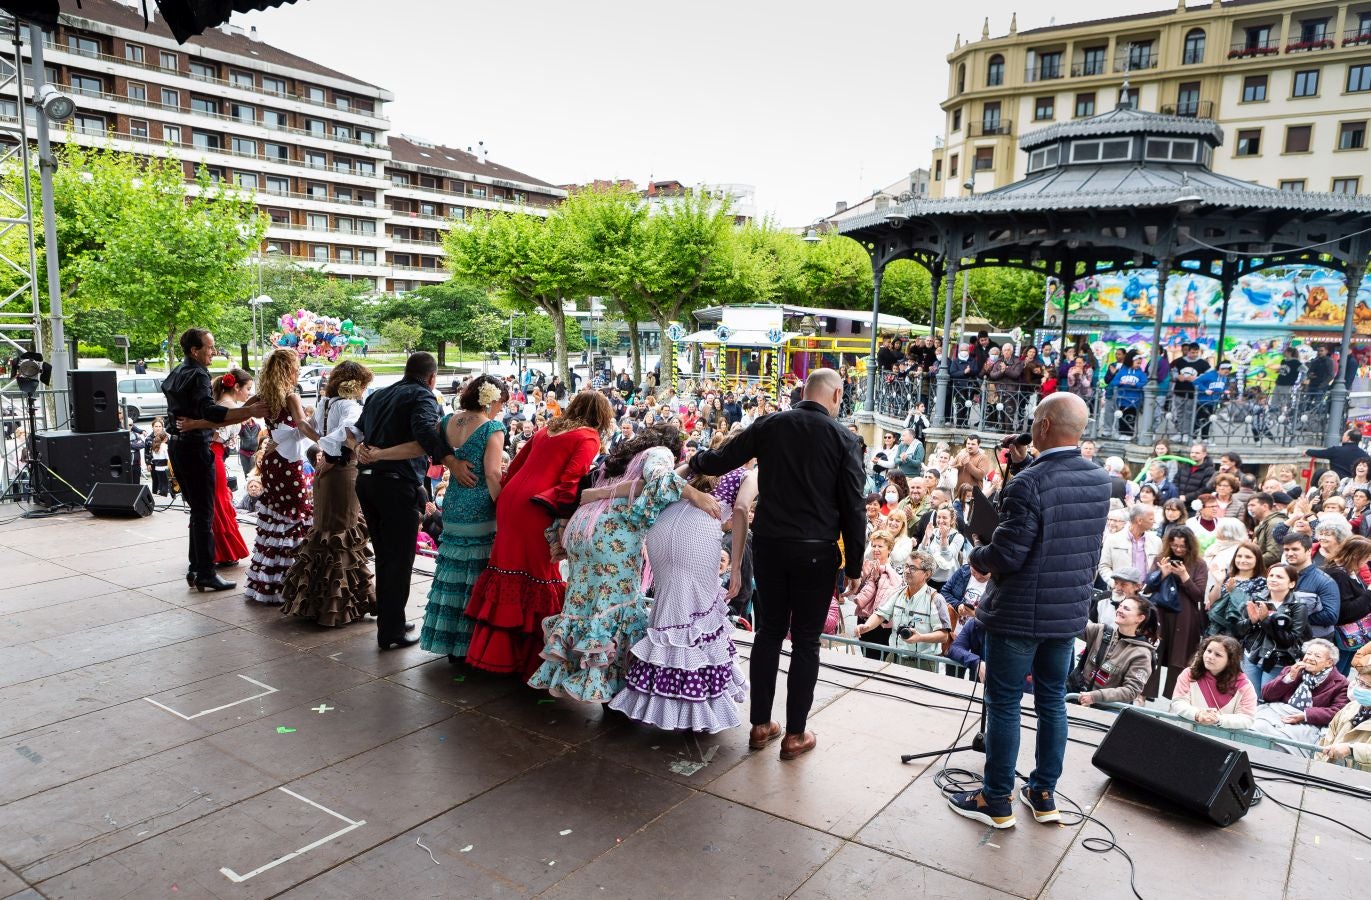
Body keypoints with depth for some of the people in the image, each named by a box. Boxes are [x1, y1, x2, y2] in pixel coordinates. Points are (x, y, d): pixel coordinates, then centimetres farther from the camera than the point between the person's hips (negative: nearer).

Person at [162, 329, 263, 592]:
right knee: (204, 513, -5)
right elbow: (210, 411, -31)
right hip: (194, 447, -10)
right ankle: (205, 574, -2)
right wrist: (248, 411, -37)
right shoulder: (197, 375, -16)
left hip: (176, 445, 10)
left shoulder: (174, 374, 14)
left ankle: (195, 568, 20)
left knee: (197, 509, 16)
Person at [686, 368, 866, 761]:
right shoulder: (843, 438, -6)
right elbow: (853, 506, -5)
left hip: (769, 545, 3)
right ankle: (795, 734, 16)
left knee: (769, 631, 15)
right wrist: (854, 565, 3)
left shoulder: (770, 425, 0)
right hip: (815, 551, -3)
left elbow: (720, 460, 7)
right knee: (805, 641, 8)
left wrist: (694, 461, 29)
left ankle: (760, 725, 23)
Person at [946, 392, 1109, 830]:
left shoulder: (1029, 483, -23)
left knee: (1004, 704, 6)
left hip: (1020, 613, -7)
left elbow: (1007, 555, -22)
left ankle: (997, 801, 17)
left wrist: (978, 556, -3)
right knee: (1053, 700, 18)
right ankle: (1044, 793, 30)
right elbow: (1092, 548, 10)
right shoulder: (1101, 482, 1)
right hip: (1070, 611, 7)